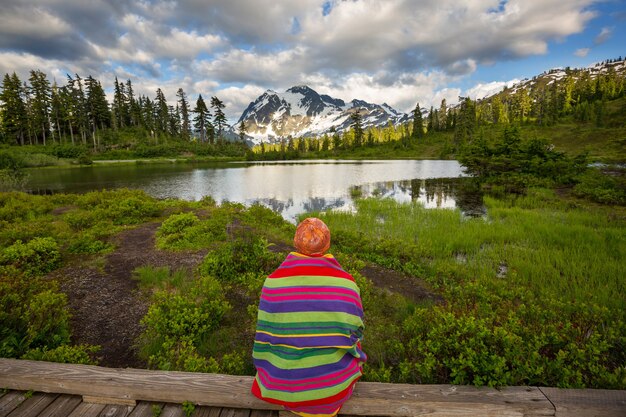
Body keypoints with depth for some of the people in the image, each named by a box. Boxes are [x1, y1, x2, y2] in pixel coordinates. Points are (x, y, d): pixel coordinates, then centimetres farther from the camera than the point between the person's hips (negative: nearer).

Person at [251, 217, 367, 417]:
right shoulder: (345, 282, -17)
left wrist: (268, 372, 13)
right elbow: (354, 334, -5)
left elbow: (265, 336, -7)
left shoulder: (274, 280, -17)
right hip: (333, 386, 0)